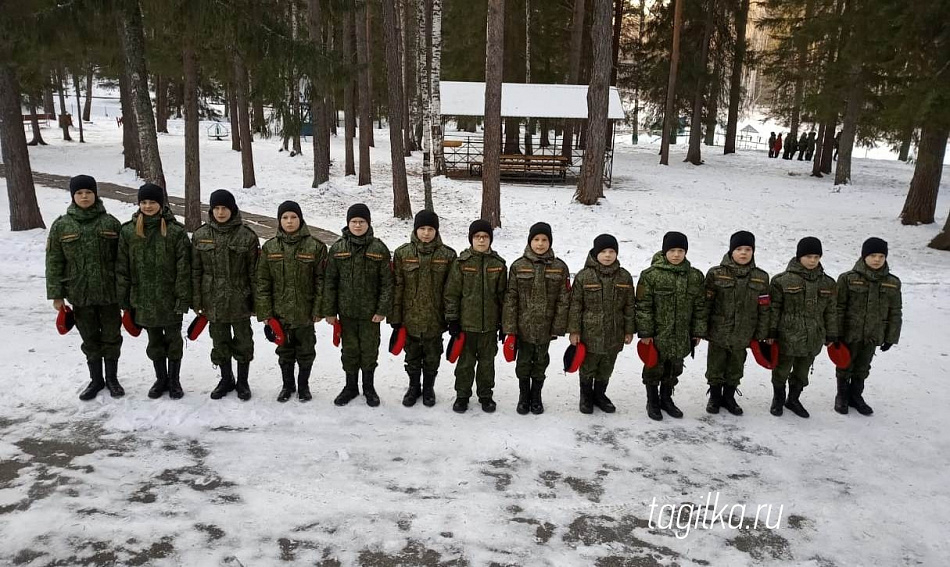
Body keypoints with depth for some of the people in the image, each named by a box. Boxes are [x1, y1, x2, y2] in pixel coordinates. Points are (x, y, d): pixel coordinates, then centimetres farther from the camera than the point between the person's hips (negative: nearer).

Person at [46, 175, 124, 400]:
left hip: (109, 292, 0)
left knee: (111, 337, 10)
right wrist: (56, 295, -1)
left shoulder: (110, 223, -1)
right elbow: (54, 262, 2)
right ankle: (96, 380, 27)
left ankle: (112, 378, 26)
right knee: (90, 340, 12)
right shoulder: (61, 226, -1)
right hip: (80, 294, 0)